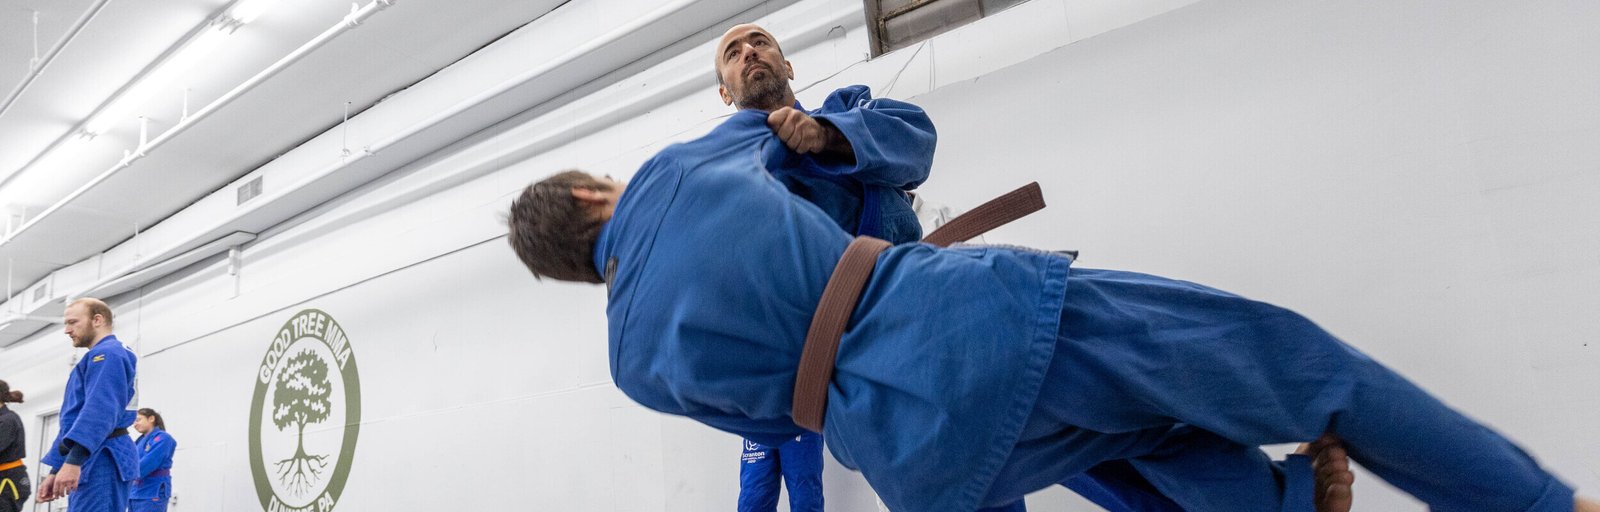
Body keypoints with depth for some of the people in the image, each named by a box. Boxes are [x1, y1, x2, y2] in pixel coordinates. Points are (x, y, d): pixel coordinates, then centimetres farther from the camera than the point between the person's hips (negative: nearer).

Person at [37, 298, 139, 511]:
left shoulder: (107, 354, -6)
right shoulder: (100, 357, 27)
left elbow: (100, 410, -21)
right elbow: (74, 421, 28)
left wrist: (73, 460, -29)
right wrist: (56, 471, 25)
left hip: (103, 462, -11)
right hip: (96, 463, 11)